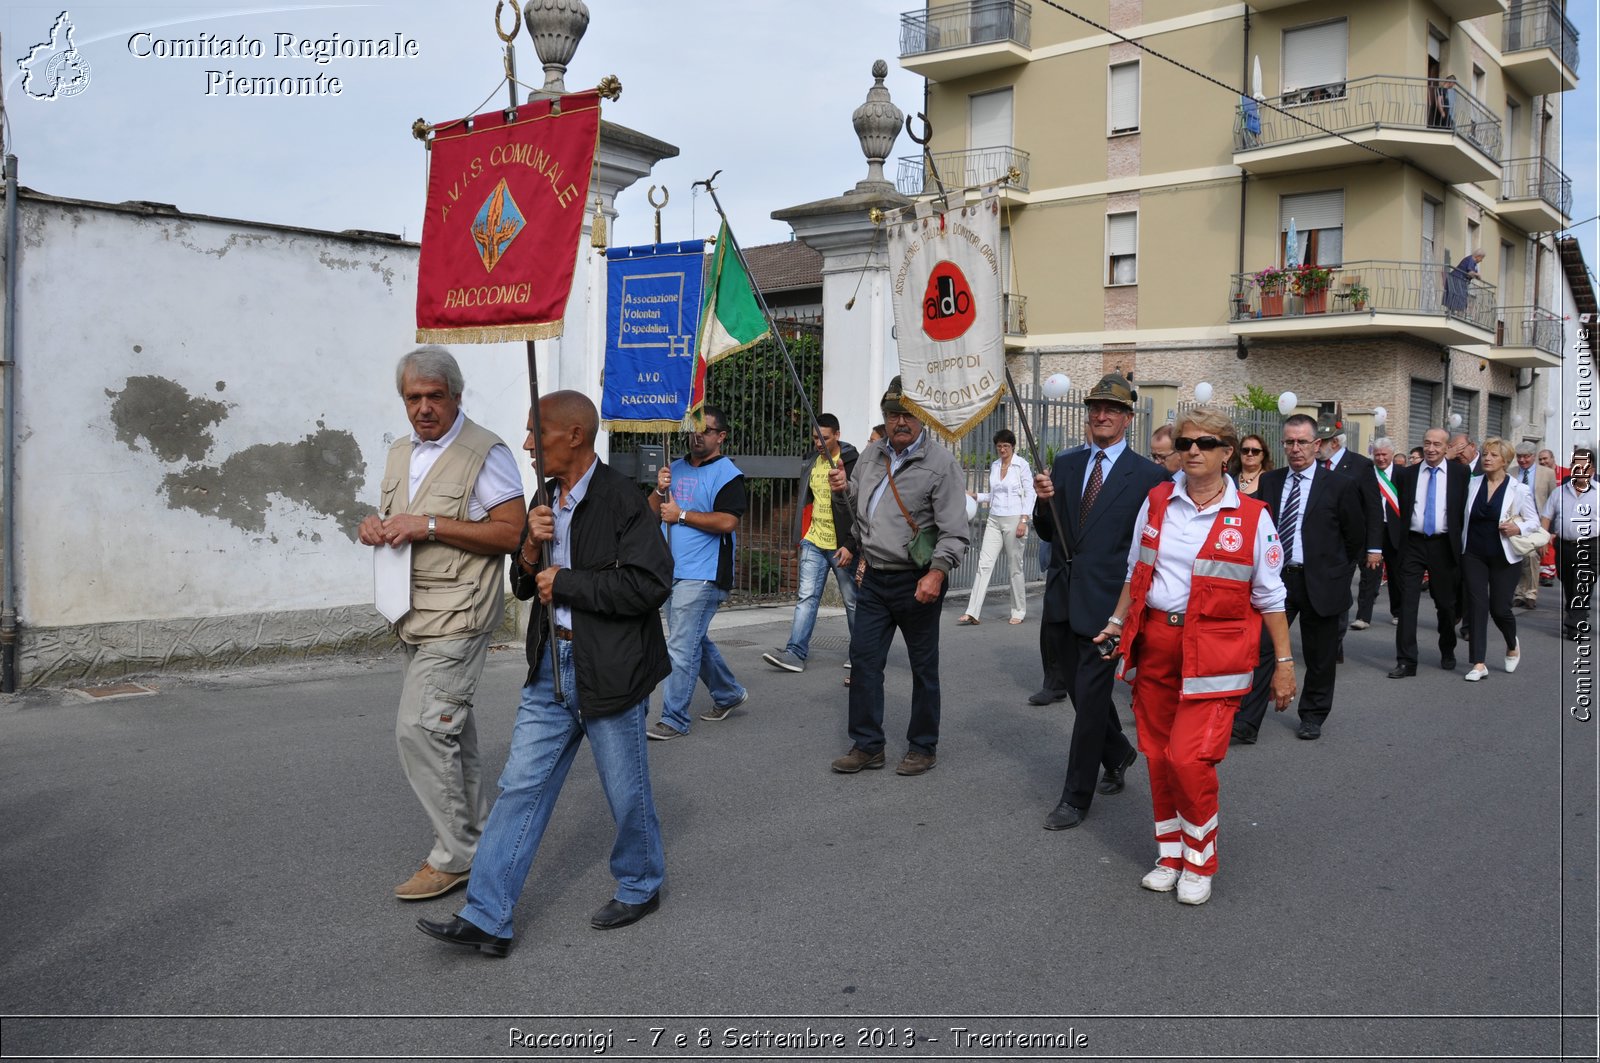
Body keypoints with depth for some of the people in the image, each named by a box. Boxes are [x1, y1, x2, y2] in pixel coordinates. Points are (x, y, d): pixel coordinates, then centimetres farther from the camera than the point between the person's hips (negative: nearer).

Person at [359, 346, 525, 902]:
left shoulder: (485, 452, -11)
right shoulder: (401, 452, 14)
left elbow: (513, 532, -18)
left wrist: (429, 526, -21)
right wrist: (375, 524, 1)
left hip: (459, 614, -8)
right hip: (416, 615, 8)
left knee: (419, 728, -13)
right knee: (449, 728, 16)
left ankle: (454, 855, -1)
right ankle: (476, 833, 30)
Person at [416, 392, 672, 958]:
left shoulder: (621, 499, -15)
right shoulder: (547, 501, 10)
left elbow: (651, 583, -25)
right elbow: (525, 588, 17)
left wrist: (565, 583, -17)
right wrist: (531, 548, -6)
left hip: (609, 671, -7)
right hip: (551, 667, 7)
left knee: (626, 792, 10)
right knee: (521, 786, 5)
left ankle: (641, 886, 34)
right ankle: (486, 919, 9)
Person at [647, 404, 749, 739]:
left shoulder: (727, 473, -8)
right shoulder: (676, 468, 15)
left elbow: (728, 521, -20)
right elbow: (652, 511, 15)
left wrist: (681, 515, -15)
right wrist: (660, 490, -6)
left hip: (701, 576, -8)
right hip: (672, 571, 8)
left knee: (681, 647, -9)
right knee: (695, 641, 18)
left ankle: (674, 719, -2)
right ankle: (728, 694, 36)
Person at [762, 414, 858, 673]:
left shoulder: (853, 464, -11)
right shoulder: (810, 464, 10)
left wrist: (851, 545, -16)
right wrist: (802, 537, 19)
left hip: (841, 546, -5)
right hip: (814, 543, 5)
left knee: (853, 601, 7)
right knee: (807, 597, -2)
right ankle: (796, 653, -5)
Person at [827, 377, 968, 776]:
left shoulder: (941, 464, -9)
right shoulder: (871, 455, 11)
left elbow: (954, 532, -14)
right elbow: (859, 512, 24)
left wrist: (937, 572, -27)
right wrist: (845, 488, 3)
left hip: (917, 582, -6)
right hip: (873, 578, 6)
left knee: (924, 667, 6)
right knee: (863, 660, 6)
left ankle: (923, 747, 20)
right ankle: (867, 745, 17)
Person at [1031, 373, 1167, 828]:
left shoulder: (1148, 475, -5)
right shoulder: (1065, 464, 9)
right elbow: (1047, 532, 11)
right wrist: (1044, 500, -9)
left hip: (1106, 600, -5)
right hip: (1063, 597, 5)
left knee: (1090, 696, -3)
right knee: (1079, 688, 16)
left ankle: (1076, 798, 8)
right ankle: (1118, 754, 42)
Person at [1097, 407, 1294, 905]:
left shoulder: (1251, 517, -4)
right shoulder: (1156, 501, 6)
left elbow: (1269, 596, 0)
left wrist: (1284, 662, 1)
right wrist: (1118, 621, 18)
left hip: (1213, 651, -4)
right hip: (1153, 642, 4)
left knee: (1189, 757, -11)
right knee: (1158, 755, 9)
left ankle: (1199, 863, 12)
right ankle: (1171, 856, 26)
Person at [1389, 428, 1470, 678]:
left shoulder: (1460, 473, 0)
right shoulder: (1406, 474, 5)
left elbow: (1466, 509, 2)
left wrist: (1461, 544, -2)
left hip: (1444, 545, 0)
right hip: (1413, 544, 1)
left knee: (1445, 602, 13)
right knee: (1407, 603, -6)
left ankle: (1448, 653, 33)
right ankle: (1406, 661, -4)